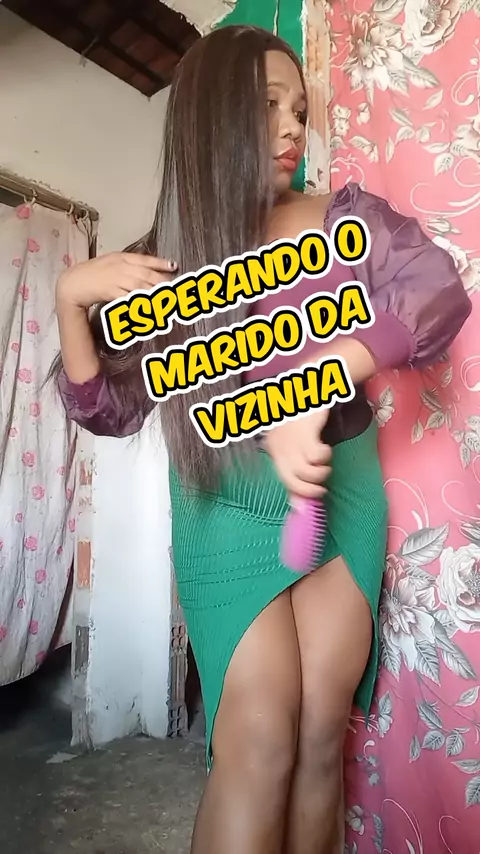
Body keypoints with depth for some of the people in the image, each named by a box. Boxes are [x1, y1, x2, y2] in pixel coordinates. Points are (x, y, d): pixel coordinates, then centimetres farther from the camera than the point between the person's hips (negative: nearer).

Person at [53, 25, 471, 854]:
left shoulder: (347, 218, 0)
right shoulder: (165, 262, -1)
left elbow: (439, 292, -18)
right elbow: (109, 412, 0)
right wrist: (71, 297, -14)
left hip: (342, 491, 2)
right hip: (228, 507, -1)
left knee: (320, 736, 7)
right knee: (259, 740, -5)